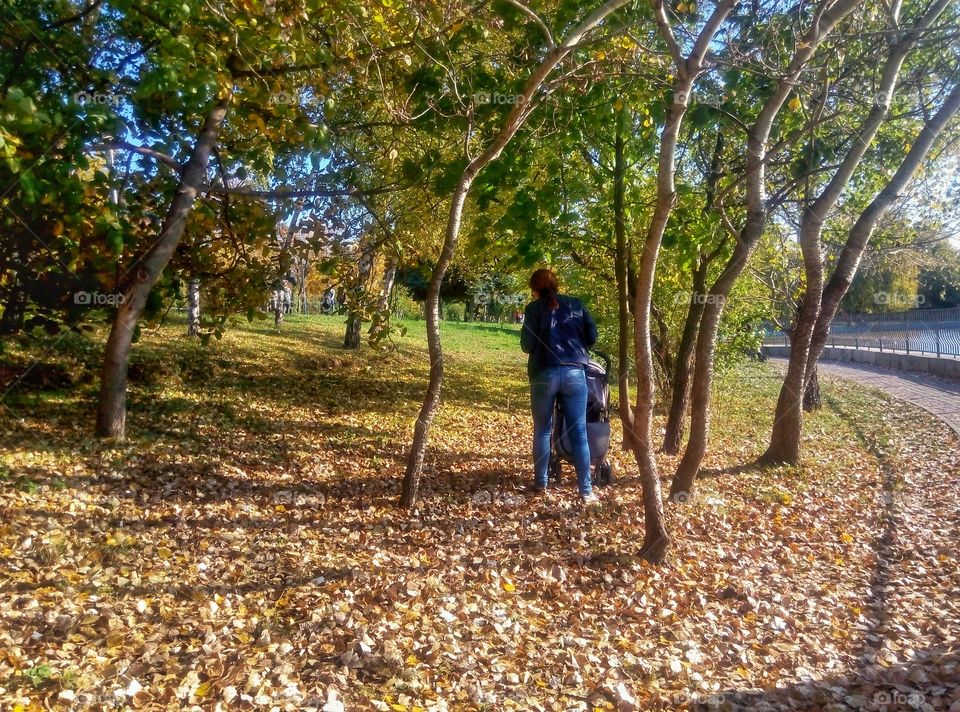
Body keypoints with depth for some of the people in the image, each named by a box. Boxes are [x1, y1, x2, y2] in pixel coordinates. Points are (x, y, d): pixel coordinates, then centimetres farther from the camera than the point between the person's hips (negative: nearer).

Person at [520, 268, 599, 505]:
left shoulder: (534, 308, 2)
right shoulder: (576, 305, 10)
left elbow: (527, 345, -2)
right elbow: (592, 337, 8)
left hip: (544, 374, -1)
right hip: (575, 373, 2)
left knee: (542, 430, 13)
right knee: (579, 432, 4)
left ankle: (541, 483, 19)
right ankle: (586, 491, 5)